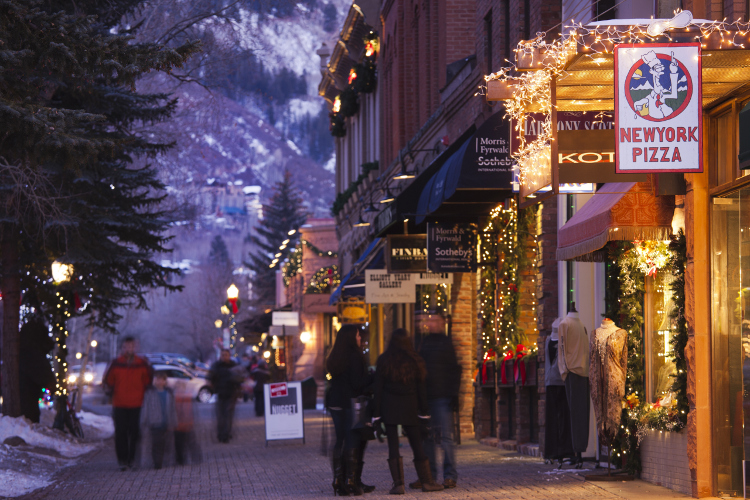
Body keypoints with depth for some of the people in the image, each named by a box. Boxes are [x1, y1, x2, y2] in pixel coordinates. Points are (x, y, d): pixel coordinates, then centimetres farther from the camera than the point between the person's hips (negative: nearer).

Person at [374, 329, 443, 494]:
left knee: (393, 445, -2)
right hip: (409, 406, 2)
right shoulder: (414, 361, 1)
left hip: (389, 406, -2)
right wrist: (424, 412, 6)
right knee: (416, 444, 9)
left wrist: (377, 414, 0)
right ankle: (426, 481, 12)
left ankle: (398, 483, -9)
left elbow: (378, 389, -3)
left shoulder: (383, 361, -2)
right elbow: (421, 389, 2)